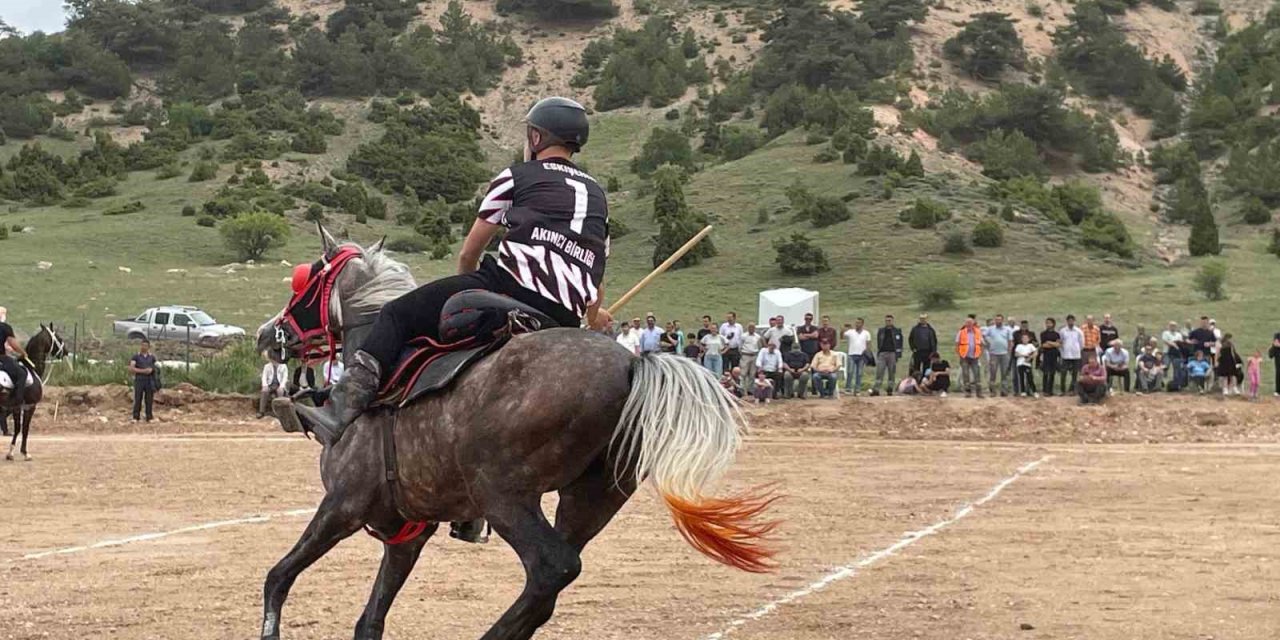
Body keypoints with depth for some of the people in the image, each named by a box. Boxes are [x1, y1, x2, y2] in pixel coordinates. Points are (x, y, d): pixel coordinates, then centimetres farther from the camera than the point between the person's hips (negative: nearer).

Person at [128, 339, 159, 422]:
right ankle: (136, 417, -3)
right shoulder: (136, 357, 2)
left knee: (149, 400, 1)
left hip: (149, 381, 2)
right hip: (139, 381, -2)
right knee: (138, 400, -5)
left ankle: (149, 417, 4)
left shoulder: (152, 358, 10)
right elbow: (131, 369, -9)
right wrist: (143, 371, -16)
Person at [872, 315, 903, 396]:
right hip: (882, 354, 1)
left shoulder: (897, 331, 6)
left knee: (892, 373, 1)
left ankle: (889, 389, 8)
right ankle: (876, 390, -12)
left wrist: (898, 354, -7)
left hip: (892, 354, -1)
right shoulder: (881, 331, 13)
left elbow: (899, 343, 2)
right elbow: (878, 343, 15)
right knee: (879, 372, -8)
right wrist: (878, 353, 6)